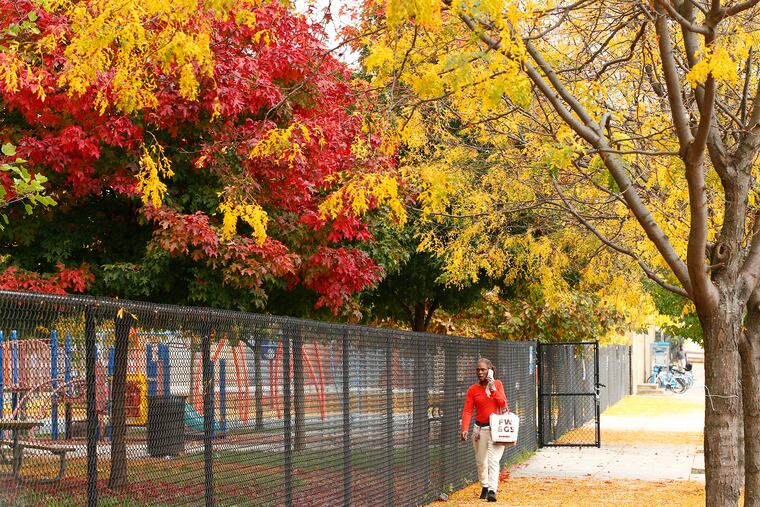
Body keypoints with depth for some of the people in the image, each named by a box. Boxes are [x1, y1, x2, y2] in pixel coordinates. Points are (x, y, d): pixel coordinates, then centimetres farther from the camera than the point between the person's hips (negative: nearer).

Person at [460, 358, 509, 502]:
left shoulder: (497, 384, 2)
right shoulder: (473, 390, 0)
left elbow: (503, 404, -5)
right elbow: (467, 411, -8)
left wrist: (493, 390, -14)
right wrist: (465, 429, -22)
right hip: (480, 429, 2)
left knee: (493, 460, -14)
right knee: (481, 460, 10)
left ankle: (492, 490, -21)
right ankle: (485, 486, 29)